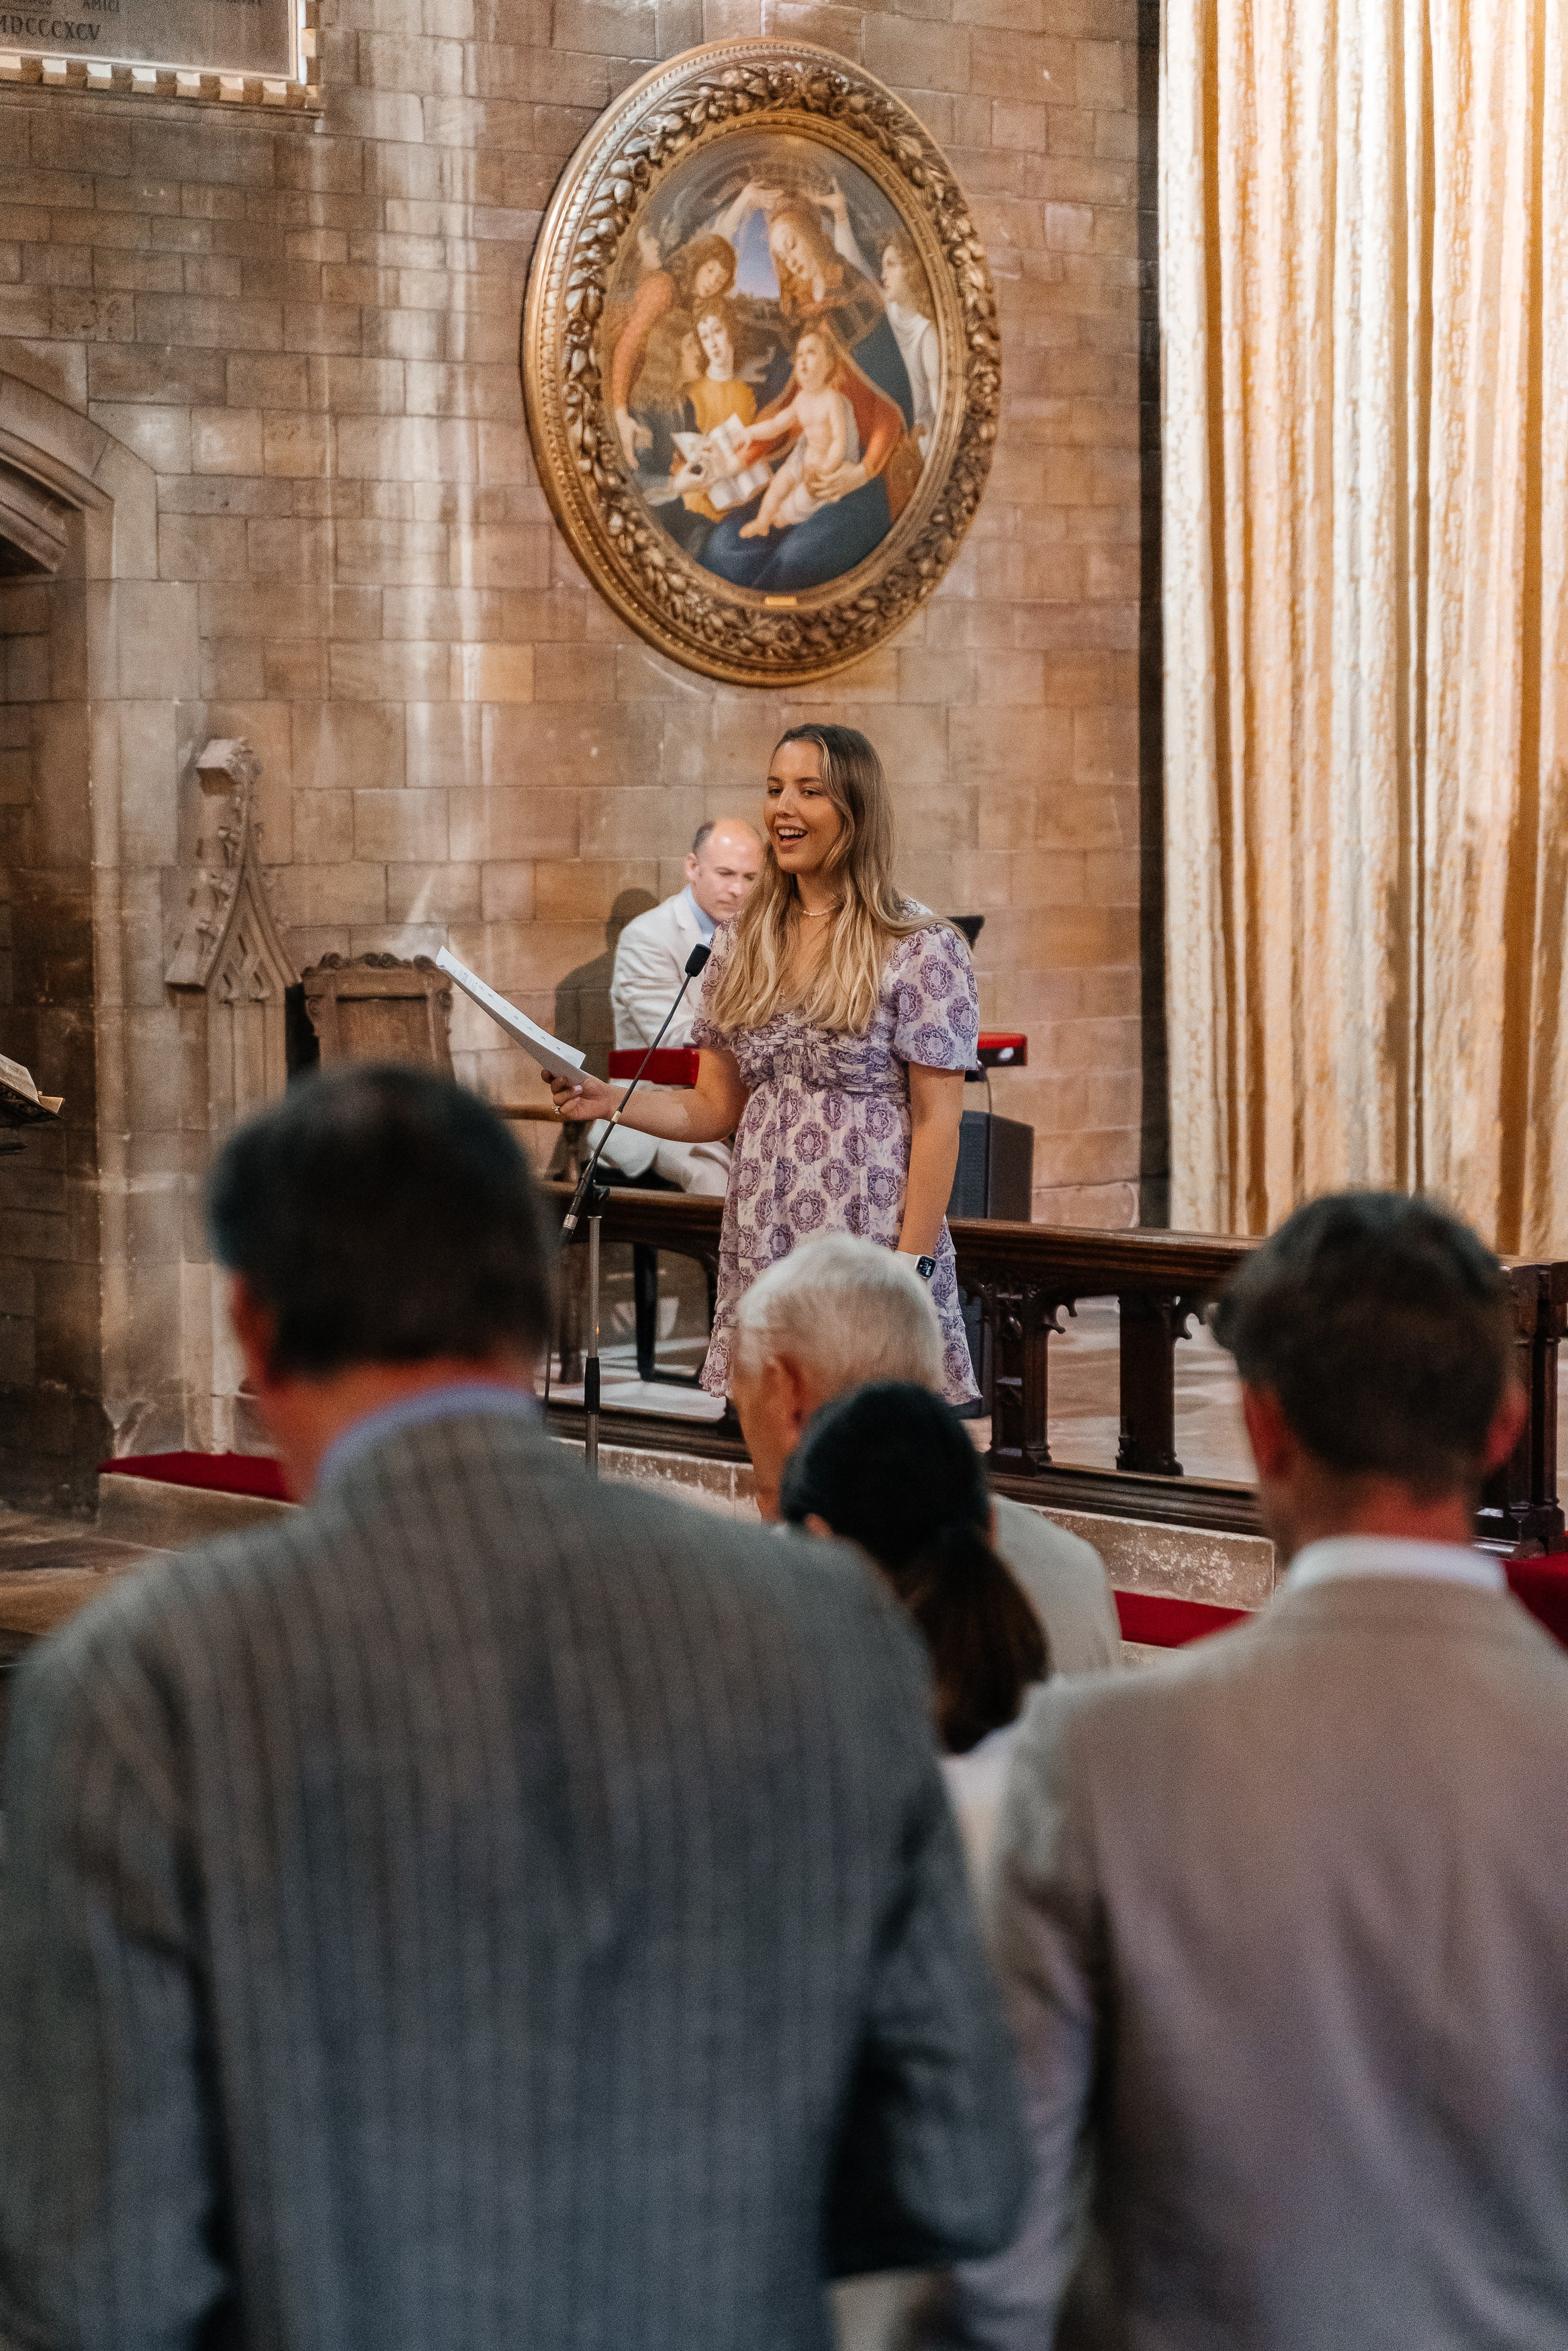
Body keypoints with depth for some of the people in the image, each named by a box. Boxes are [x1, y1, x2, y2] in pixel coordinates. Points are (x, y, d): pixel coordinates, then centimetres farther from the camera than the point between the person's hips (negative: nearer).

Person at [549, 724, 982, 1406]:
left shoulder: (922, 950, -5)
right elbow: (716, 1107, 14)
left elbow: (937, 1124, -7)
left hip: (869, 1248, -5)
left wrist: (911, 1268, -13)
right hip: (758, 1261, 5)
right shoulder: (741, 944, 11)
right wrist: (612, 1104, -3)